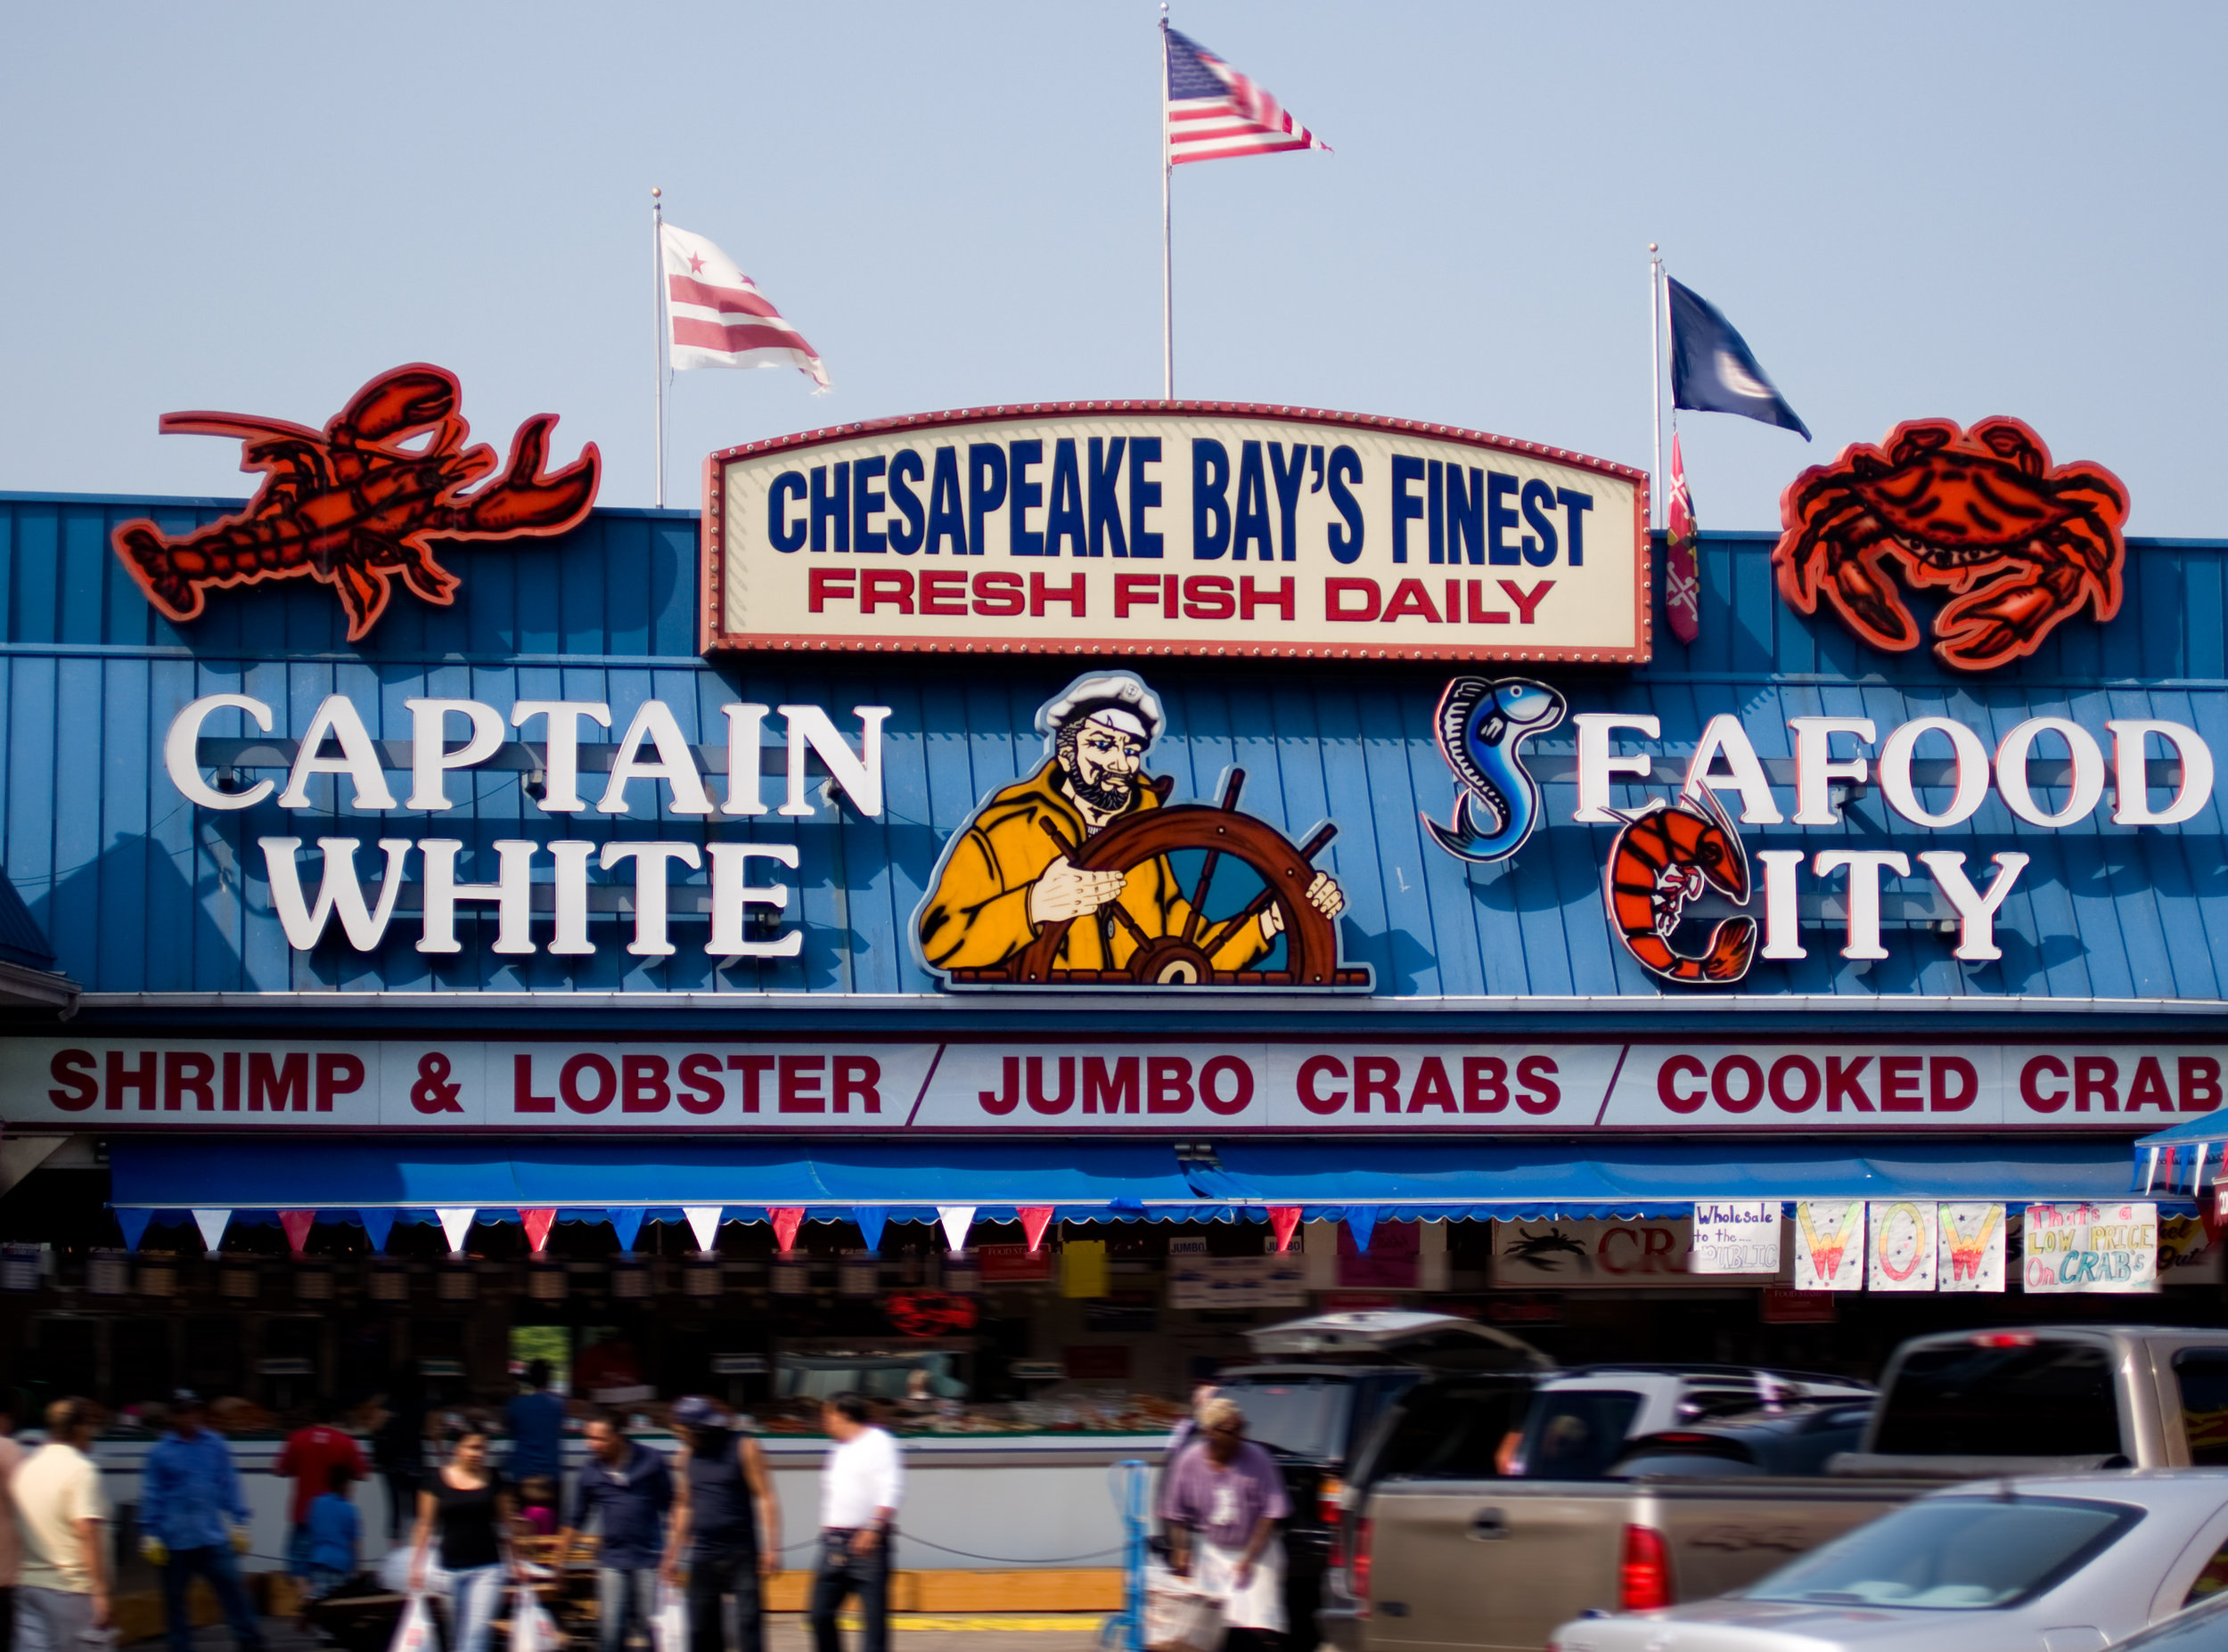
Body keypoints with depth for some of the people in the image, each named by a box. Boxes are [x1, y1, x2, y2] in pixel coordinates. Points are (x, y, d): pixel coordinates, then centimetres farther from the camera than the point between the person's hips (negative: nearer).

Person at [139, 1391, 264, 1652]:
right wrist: (150, 1535, -4)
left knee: (235, 1595, -4)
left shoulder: (215, 1445, 3)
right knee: (175, 1603, 9)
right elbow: (151, 1496, -1)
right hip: (176, 1543, -1)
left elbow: (230, 1486, 7)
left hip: (214, 1540, 1)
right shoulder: (161, 1452, -3)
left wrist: (239, 1523, 5)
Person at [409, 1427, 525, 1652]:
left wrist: (512, 1561, 12)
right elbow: (425, 1524, 5)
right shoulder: (437, 1480, 0)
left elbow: (505, 1522, 12)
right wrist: (416, 1564, 0)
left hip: (487, 1568, -1)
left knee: (476, 1633, -13)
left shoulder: (493, 1479, 3)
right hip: (450, 1568, 1)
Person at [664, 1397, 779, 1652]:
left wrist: (771, 1548, -14)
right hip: (703, 1558, 5)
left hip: (741, 1555, -5)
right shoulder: (686, 1455, 11)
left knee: (746, 1626, -11)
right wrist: (673, 1554, 18)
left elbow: (765, 1498, -6)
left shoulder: (744, 1448, -3)